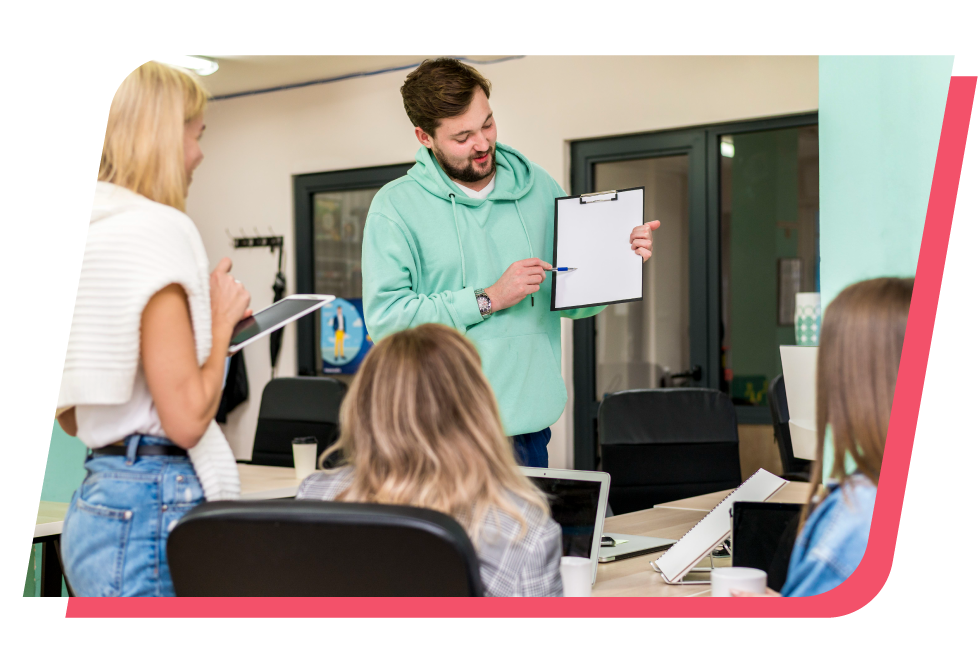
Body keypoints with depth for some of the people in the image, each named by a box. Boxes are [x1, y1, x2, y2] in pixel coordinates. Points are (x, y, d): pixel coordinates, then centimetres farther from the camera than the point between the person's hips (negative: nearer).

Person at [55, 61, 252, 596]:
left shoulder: (83, 228, 13)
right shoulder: (156, 230, -15)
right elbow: (187, 419, -20)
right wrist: (222, 320, -4)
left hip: (96, 497, 9)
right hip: (153, 506, -9)